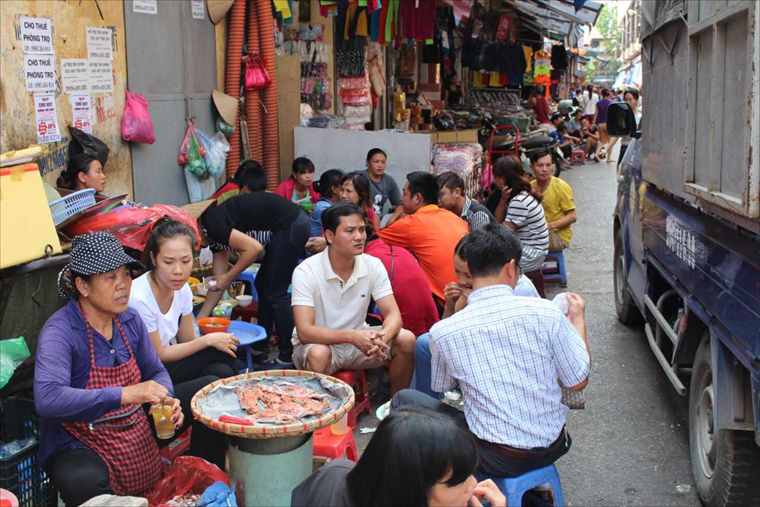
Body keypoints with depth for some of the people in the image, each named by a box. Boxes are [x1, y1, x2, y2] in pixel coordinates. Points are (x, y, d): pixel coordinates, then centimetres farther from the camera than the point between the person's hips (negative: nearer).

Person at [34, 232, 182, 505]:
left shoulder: (130, 321, 0)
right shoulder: (59, 332, -20)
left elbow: (156, 371, 14)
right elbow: (47, 399, -34)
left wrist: (165, 399, -10)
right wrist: (124, 394, -40)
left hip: (139, 437, 7)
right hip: (80, 447, -7)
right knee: (87, 483, -35)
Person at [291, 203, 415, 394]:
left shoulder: (373, 265, -8)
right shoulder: (306, 272, -20)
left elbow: (393, 314, -11)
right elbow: (304, 332, -27)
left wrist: (382, 336, -36)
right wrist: (352, 336, -41)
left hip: (358, 340, 4)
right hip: (319, 342, -4)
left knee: (406, 339, -18)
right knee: (319, 355, -38)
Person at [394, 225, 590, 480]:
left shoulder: (443, 331, -13)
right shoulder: (545, 311, -14)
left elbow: (442, 388, 7)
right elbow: (578, 382, -4)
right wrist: (578, 319, 10)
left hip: (498, 459, -3)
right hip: (551, 447, 3)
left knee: (404, 400, 15)